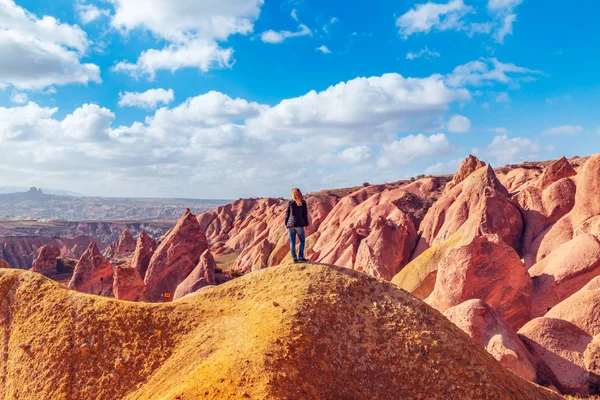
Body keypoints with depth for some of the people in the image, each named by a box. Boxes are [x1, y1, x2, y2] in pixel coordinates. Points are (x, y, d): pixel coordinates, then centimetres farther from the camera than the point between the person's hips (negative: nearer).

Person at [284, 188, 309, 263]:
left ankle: (294, 258, 6)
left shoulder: (290, 202, 0)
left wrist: (286, 223, 11)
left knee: (292, 242, 6)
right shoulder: (303, 203, -1)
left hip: (290, 224, 1)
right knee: (302, 241, 9)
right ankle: (300, 257, 0)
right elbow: (305, 214, 1)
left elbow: (287, 213, 2)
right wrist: (306, 224, 10)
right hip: (299, 224, -1)